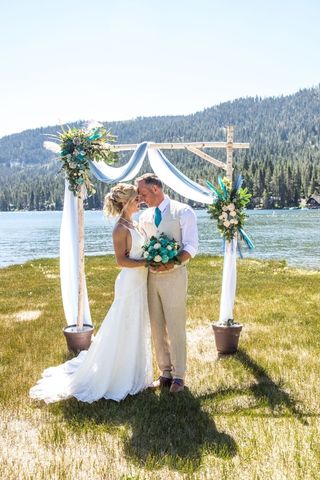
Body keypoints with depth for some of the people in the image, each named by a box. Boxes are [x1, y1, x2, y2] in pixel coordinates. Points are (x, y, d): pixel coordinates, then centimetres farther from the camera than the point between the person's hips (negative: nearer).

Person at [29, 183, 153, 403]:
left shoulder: (134, 225, 11)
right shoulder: (121, 228, -16)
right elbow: (121, 260, -21)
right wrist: (148, 262, -20)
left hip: (141, 283, 9)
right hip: (129, 283, -9)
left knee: (137, 330, 17)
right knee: (124, 331, 1)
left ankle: (132, 374, 31)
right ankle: (119, 379, 14)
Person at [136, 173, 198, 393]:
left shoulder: (183, 212, -4)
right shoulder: (144, 217, 14)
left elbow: (191, 247, -9)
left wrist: (173, 264, -24)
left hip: (174, 276, -5)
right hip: (151, 276, 6)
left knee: (176, 327, -1)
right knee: (157, 327, 9)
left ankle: (178, 375, 12)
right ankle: (165, 372, 21)